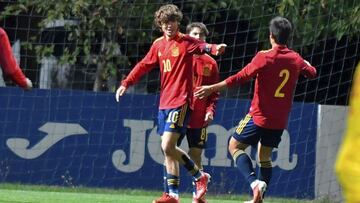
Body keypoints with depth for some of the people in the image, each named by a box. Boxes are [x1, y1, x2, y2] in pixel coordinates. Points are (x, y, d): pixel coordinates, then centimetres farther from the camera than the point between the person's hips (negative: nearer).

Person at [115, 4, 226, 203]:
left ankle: (200, 176, 2)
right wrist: (125, 84, 13)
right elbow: (144, 65, 21)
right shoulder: (158, 44, 13)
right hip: (164, 102, 7)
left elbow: (202, 46, -27)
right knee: (168, 149, 8)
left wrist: (214, 48, -49)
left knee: (168, 147, -15)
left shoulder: (186, 42, -7)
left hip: (180, 102, -7)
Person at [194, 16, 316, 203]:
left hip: (259, 116, -5)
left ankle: (254, 181, -17)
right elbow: (311, 73, 24)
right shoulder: (296, 60, 3)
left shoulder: (264, 57, -14)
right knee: (265, 157, 17)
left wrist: (212, 88, -13)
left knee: (234, 146, 5)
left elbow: (241, 77, -17)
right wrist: (307, 65, 48)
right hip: (280, 120, 5)